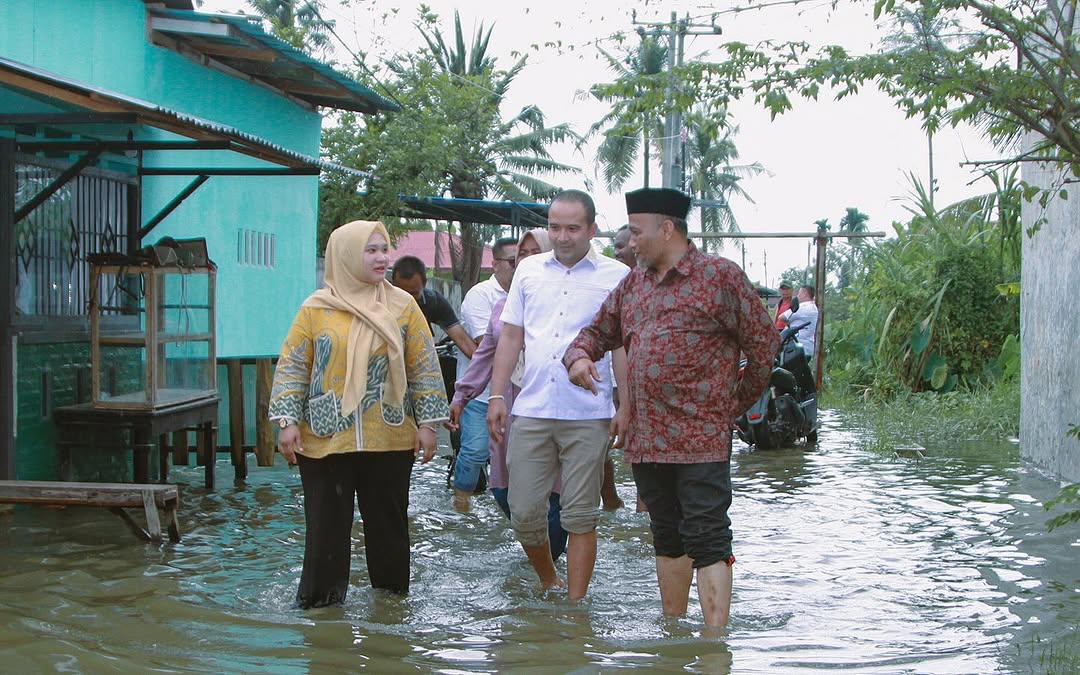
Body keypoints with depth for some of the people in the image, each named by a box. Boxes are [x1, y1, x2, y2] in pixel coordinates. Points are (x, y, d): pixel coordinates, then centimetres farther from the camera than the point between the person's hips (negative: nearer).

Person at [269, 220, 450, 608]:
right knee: (326, 523, 4)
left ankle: (390, 595, 23)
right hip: (325, 439, -1)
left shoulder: (402, 306, 4)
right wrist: (287, 421, -6)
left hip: (390, 440, 1)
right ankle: (319, 598, 14)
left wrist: (427, 422, -1)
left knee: (387, 521, 9)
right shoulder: (316, 308, 1)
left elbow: (423, 367, 4)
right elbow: (293, 367, 2)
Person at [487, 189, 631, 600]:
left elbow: (623, 346, 3)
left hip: (588, 416, -3)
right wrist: (496, 396, 7)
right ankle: (548, 582, 28)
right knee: (524, 513, 5)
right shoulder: (529, 270, 11)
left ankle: (574, 604, 10)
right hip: (531, 412, 3)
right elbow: (510, 337, 14)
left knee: (580, 517, 2)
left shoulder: (616, 276, 2)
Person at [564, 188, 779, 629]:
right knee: (667, 539, 16)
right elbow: (598, 331, 24)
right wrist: (579, 356, 1)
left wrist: (735, 406, 4)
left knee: (707, 540, -8)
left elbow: (764, 344, -1)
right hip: (646, 440, 7)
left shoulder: (719, 275, -4)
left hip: (700, 439, -7)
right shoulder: (634, 283, 15)